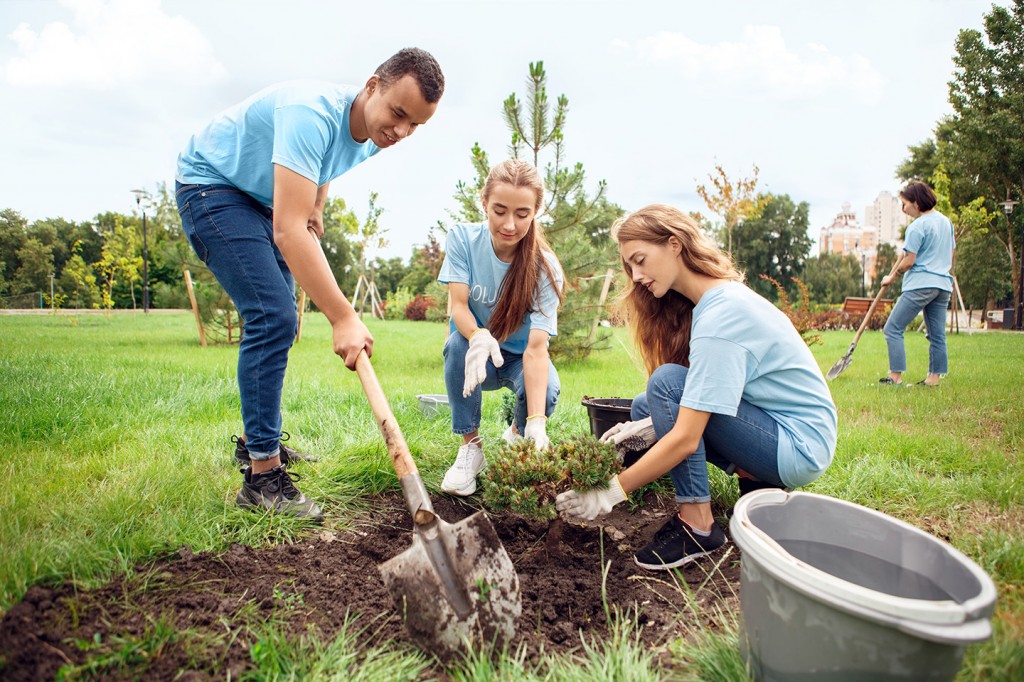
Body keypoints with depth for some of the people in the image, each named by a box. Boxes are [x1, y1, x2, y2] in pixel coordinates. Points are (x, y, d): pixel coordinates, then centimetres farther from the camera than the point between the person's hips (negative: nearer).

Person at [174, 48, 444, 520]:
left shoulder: (370, 136, -7)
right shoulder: (314, 114, -35)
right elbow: (288, 231, -43)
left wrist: (316, 208, 8)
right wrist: (343, 318, -45)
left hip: (260, 198, 9)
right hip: (210, 185, -9)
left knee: (278, 323, 11)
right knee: (272, 318, -21)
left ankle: (255, 439, 28)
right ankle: (261, 474, -14)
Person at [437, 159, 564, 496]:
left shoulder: (545, 268, -22)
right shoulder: (462, 238, -16)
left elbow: (536, 347, -31)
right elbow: (458, 305, -22)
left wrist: (536, 422, -44)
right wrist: (479, 337, -48)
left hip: (519, 357, -1)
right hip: (479, 353, 1)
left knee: (546, 391, -32)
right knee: (459, 344, -34)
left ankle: (517, 434, 6)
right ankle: (471, 446, -15)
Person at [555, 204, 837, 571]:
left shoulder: (721, 315, -25)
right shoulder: (721, 296, 4)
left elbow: (686, 439, -28)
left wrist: (612, 493, -23)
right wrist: (654, 426, -8)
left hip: (801, 447, -9)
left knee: (668, 383, -23)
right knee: (643, 409, 4)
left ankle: (697, 524, -14)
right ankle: (756, 482, 6)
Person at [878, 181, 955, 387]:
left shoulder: (917, 226, -11)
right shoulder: (946, 221, 15)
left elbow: (909, 261, -13)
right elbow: (952, 253, 23)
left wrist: (891, 277, 0)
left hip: (920, 285, -9)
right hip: (943, 285, 9)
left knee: (893, 328, -5)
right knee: (937, 335, 10)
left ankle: (896, 376, -9)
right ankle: (935, 376, 12)